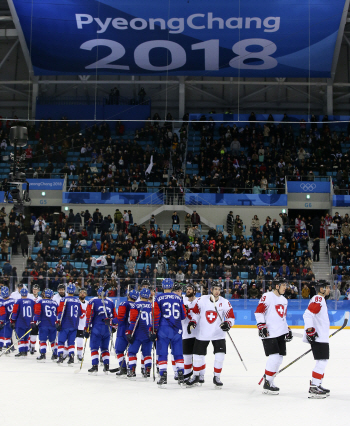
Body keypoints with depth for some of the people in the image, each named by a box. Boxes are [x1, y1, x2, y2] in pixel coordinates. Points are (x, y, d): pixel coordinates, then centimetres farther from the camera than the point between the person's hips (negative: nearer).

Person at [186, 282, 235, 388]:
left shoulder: (225, 303, -7)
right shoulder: (202, 300, -5)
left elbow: (231, 317, -4)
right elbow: (195, 312, 8)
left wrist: (227, 324, -23)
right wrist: (192, 322, -5)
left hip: (218, 334, -1)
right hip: (202, 334, 1)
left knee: (220, 355, -11)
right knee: (198, 355, 4)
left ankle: (216, 377, 7)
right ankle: (196, 376, 25)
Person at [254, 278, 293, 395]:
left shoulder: (284, 300, 20)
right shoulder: (267, 297, -8)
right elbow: (258, 312, -13)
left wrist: (287, 329, 22)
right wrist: (261, 326, -21)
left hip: (281, 333, 9)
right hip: (269, 333, -9)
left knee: (279, 358, 7)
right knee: (274, 357, -14)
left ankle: (268, 379, 20)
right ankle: (267, 385, -6)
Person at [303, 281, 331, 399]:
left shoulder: (321, 300, 20)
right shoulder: (318, 299, -14)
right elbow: (308, 314, -25)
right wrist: (310, 330, -30)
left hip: (322, 337, 11)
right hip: (317, 337, -11)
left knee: (323, 361, 15)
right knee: (322, 361, -11)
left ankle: (317, 385, 23)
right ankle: (313, 388, -11)